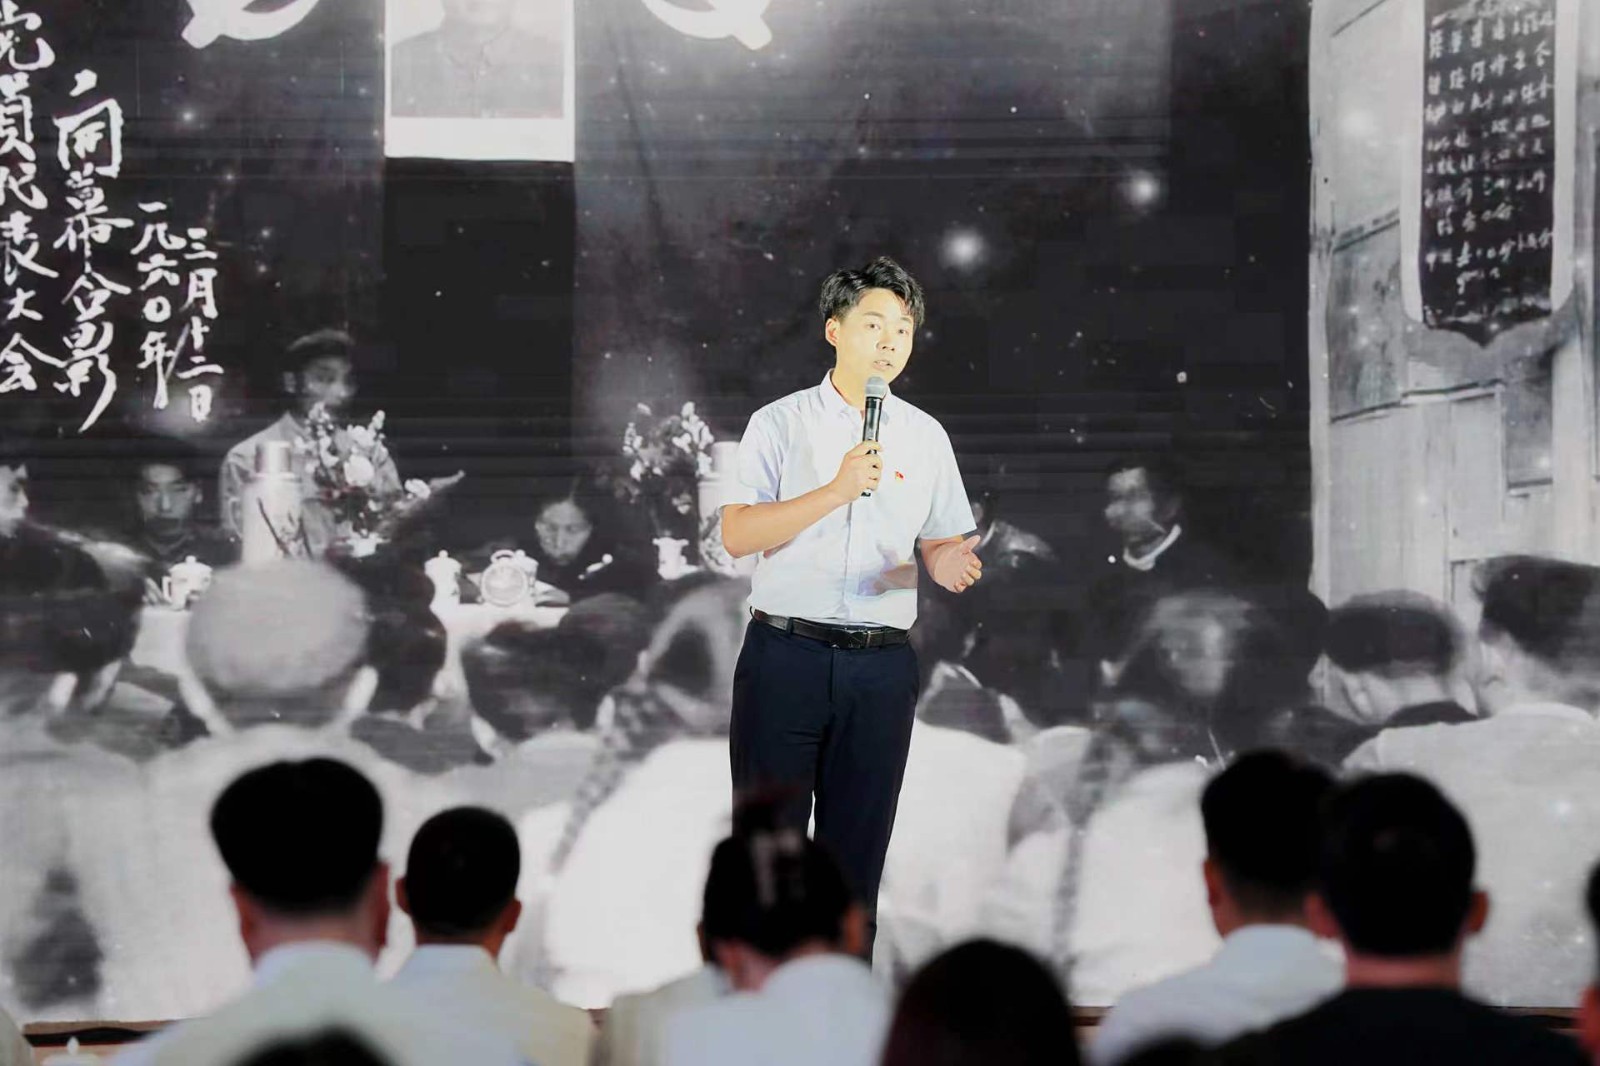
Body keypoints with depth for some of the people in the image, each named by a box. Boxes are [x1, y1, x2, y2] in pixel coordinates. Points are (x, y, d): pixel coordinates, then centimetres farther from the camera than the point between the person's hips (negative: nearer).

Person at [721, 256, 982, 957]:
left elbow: (941, 545, 14)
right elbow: (737, 535, -8)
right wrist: (839, 490, -18)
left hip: (881, 666, 3)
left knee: (856, 853, 5)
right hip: (786, 654, -3)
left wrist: (950, 564, -11)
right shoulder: (780, 424, 2)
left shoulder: (925, 437, 12)